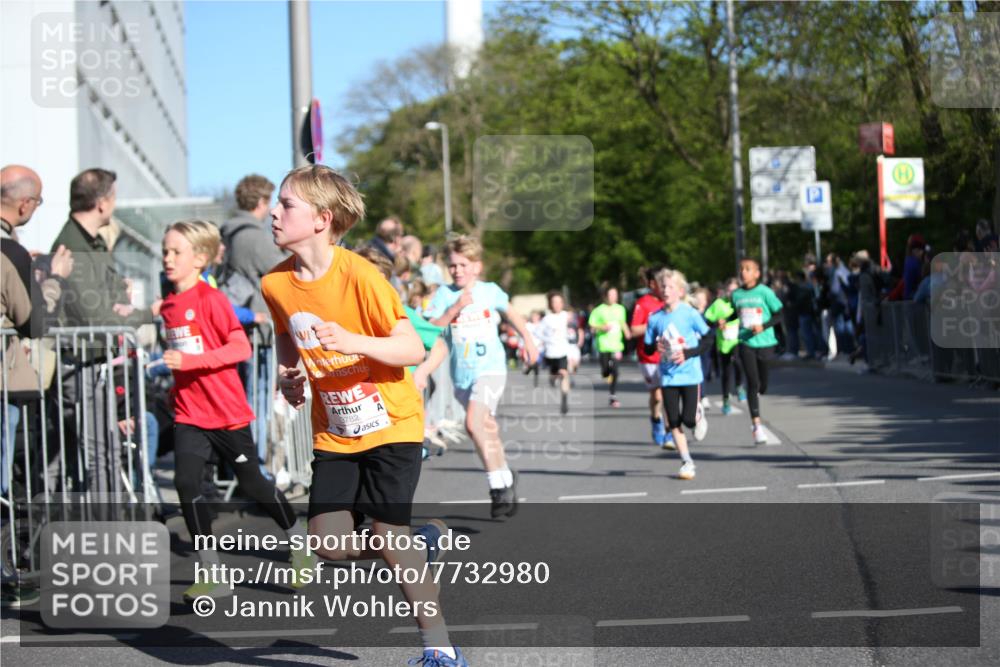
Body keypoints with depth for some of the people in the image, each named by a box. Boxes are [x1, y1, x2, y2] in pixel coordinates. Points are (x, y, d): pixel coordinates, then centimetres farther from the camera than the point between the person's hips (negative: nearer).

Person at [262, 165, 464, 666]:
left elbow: (413, 348, -19)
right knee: (329, 544, -5)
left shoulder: (360, 276, -19)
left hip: (391, 423, -5)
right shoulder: (276, 284, -3)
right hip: (334, 432, 5)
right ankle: (420, 542, 24)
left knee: (388, 533, -14)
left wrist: (353, 341, -33)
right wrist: (288, 375, 0)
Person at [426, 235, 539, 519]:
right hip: (462, 375, 3)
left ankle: (498, 484, -19)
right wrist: (455, 309, -17)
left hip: (490, 369, -3)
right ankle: (506, 478, 28)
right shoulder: (444, 294, 1)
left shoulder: (491, 291, 3)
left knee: (474, 422, -23)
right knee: (488, 429, 11)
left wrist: (527, 340, 23)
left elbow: (511, 313, 22)